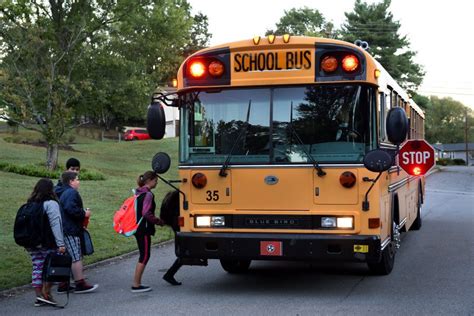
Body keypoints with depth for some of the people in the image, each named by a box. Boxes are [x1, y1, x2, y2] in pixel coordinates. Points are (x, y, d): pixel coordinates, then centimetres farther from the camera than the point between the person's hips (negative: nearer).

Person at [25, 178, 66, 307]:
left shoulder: (29, 204, 10)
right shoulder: (51, 204, -10)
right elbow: (55, 224, -17)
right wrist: (60, 243, -18)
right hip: (48, 243, -6)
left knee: (37, 267, 9)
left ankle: (39, 296, 11)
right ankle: (46, 293, 0)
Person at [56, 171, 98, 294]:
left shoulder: (63, 193, 20)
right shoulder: (71, 193, -14)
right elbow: (71, 209, -27)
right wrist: (84, 214, -13)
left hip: (65, 229, 11)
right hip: (71, 230, -11)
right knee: (76, 257, -8)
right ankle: (80, 284, -6)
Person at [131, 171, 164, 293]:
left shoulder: (138, 192, 13)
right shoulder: (148, 194, -15)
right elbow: (146, 213, -23)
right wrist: (158, 221, -11)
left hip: (137, 227, 9)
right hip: (144, 230, -9)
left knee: (143, 256, 14)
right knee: (144, 257, -2)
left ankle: (137, 283, 17)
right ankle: (136, 285, 1)